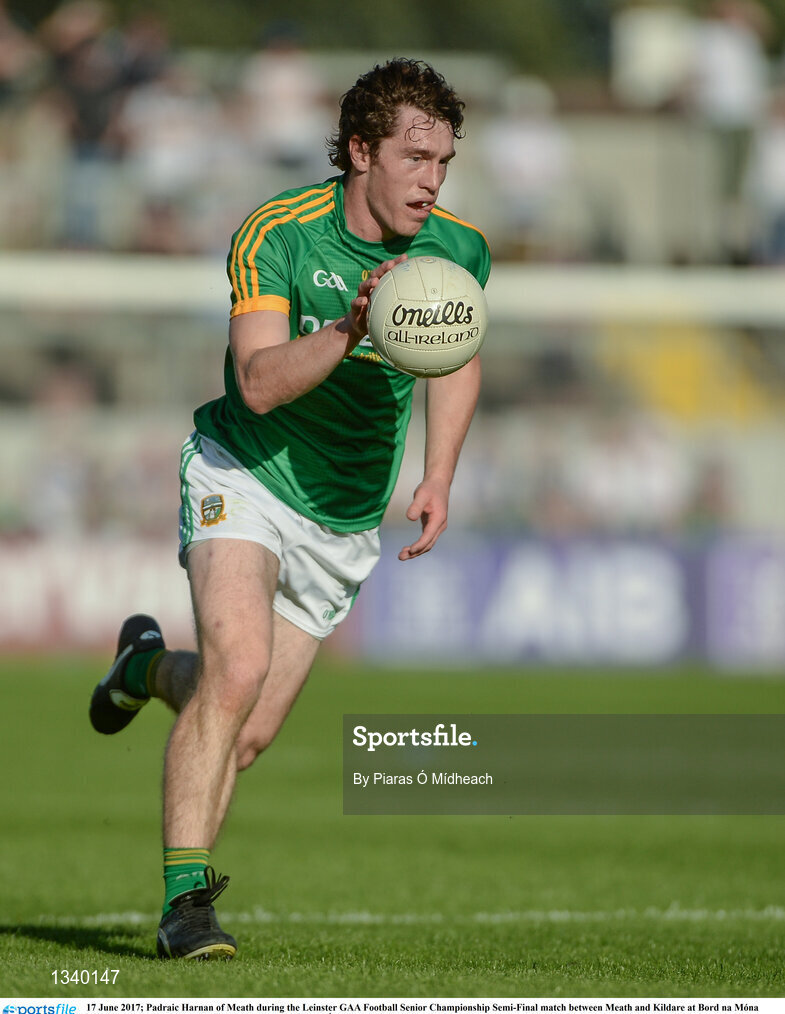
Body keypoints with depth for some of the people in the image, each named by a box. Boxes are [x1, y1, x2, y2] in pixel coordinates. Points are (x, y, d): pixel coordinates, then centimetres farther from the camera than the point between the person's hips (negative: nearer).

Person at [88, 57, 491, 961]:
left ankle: (153, 666, 40)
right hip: (245, 479, -4)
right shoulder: (273, 237, -20)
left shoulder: (459, 250, -7)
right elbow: (261, 382, -30)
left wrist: (437, 482, 1)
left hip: (346, 523, 5)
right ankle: (186, 898, -22)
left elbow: (455, 362, 12)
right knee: (239, 668, -27)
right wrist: (349, 330, -46)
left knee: (250, 733, 6)